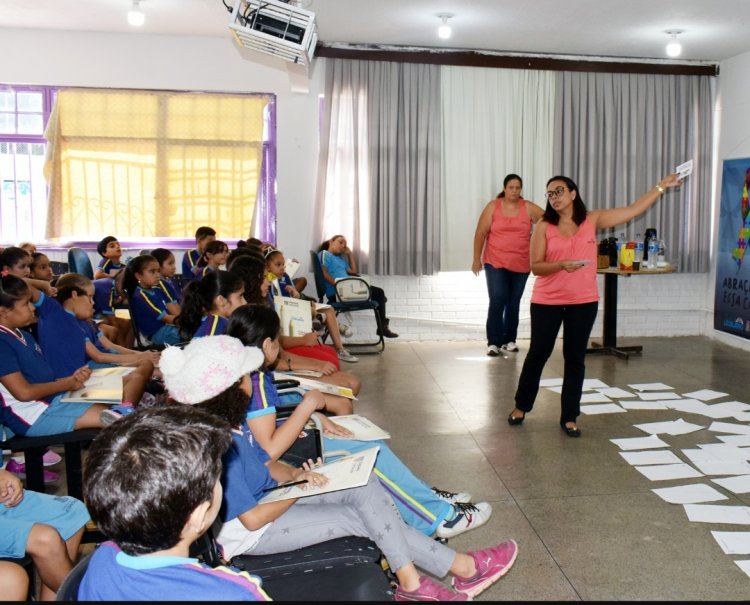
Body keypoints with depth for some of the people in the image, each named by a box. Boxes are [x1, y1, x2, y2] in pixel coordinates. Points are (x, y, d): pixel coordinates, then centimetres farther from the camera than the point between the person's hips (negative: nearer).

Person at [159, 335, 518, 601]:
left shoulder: (226, 423, -2)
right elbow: (253, 519, -25)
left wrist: (293, 474, -10)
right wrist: (301, 487, -13)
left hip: (265, 498, 9)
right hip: (250, 534, -9)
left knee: (364, 485, -6)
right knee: (363, 516, -11)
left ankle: (411, 582, -1)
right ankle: (461, 569, 4)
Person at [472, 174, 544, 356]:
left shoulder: (528, 207, 1)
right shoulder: (493, 207, -1)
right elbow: (480, 233, -1)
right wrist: (476, 259, -4)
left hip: (521, 264, 2)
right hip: (495, 262, -2)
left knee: (513, 302, 10)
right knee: (497, 301, -10)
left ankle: (509, 340, 21)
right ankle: (493, 342, -4)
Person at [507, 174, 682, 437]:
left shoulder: (592, 220, 1)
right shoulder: (544, 226, -5)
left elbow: (634, 210, 3)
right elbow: (536, 266, -9)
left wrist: (661, 186, 2)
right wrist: (562, 265, -25)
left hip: (583, 302, 2)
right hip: (547, 302, -1)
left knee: (575, 358, 7)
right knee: (538, 354, 9)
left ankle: (569, 417, 17)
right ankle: (521, 406, 26)